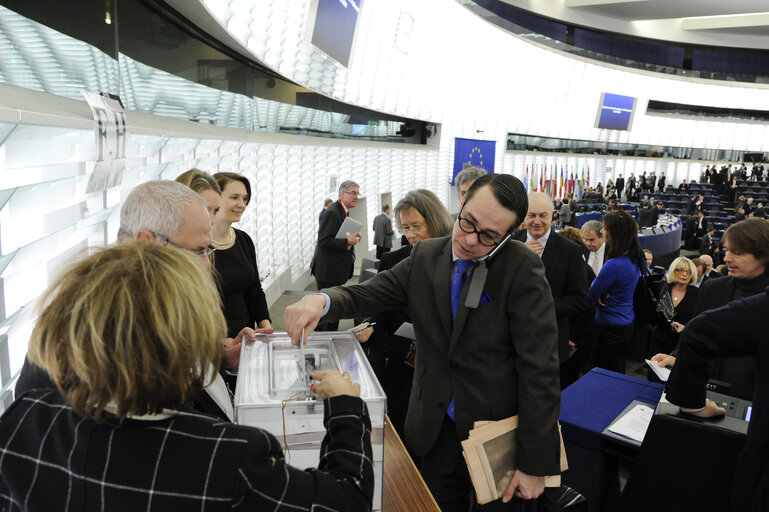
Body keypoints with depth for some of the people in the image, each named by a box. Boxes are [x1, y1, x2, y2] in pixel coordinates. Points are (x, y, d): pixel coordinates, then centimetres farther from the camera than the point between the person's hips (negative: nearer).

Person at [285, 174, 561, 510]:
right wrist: (321, 300, -26)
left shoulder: (523, 269, -17)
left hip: (497, 432, -3)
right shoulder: (425, 256, -3)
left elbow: (539, 369, -18)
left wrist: (535, 464, -17)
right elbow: (367, 293, -2)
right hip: (437, 428, 4)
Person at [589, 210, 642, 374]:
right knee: (619, 373, 22)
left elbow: (590, 297, -18)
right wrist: (601, 295, -7)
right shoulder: (635, 258, 0)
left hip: (611, 330, -9)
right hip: (627, 323, 9)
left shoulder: (614, 265, -27)